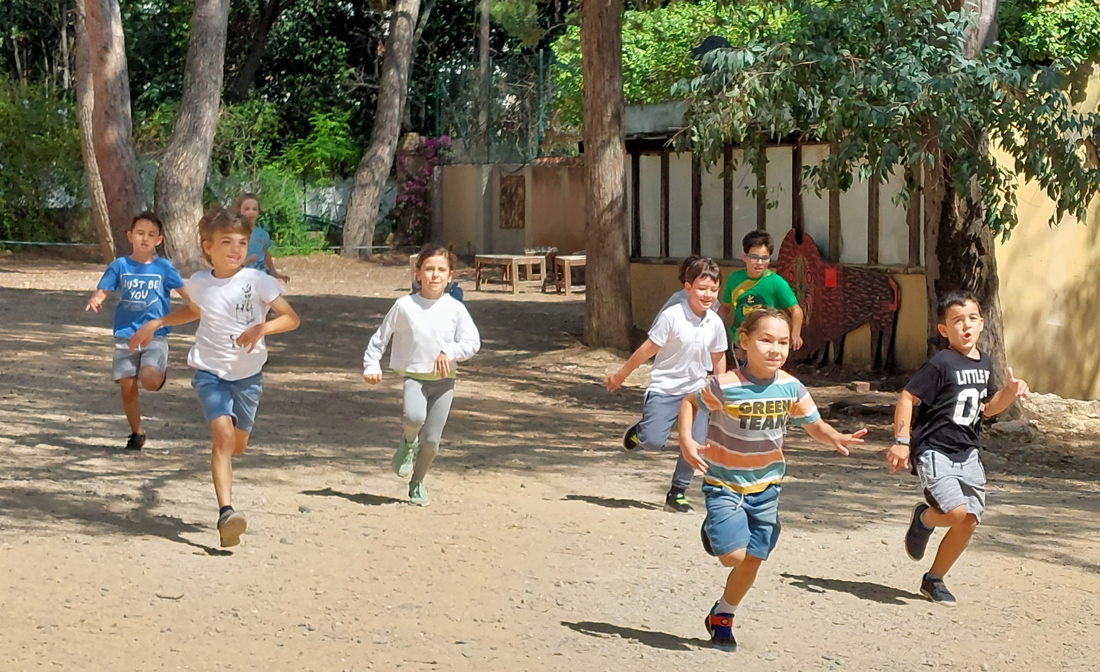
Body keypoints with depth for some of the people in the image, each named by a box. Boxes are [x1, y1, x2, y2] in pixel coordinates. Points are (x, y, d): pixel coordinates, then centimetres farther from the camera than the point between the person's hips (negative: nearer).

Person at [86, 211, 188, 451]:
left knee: (150, 380, -25)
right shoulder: (120, 265, 2)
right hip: (125, 336, 2)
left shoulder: (164, 267, 0)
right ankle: (137, 433, 21)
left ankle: (162, 371, 12)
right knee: (127, 388, 1)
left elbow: (184, 292, 1)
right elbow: (102, 290, 0)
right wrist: (95, 300, -23)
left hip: (155, 335, -2)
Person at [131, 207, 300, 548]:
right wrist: (156, 324, 14)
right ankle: (226, 512, -30)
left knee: (238, 443, 13)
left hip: (248, 374, 1)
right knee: (223, 432, -23)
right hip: (210, 371, -1)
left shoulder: (257, 281, -11)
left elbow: (291, 318, -9)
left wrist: (262, 328, -26)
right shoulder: (199, 283, -2)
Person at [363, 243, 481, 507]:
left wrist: (449, 352, -21)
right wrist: (371, 365, 0)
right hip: (413, 376, -1)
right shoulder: (404, 306, -3)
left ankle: (417, 483, 28)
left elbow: (473, 342, -5)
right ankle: (408, 442, 4)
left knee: (431, 440, 2)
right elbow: (380, 337, 7)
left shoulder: (455, 309, -2)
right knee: (414, 416, -32)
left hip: (443, 379, 2)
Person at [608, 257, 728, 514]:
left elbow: (718, 359, 12)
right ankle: (639, 432, 22)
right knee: (654, 442, -16)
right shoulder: (672, 316, -16)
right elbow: (649, 348, -8)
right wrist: (621, 374, -1)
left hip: (696, 390, 4)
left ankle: (677, 493, 12)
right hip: (664, 388, -4)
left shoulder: (715, 323, -2)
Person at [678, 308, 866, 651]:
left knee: (752, 560, 9)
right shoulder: (725, 386, -22)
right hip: (724, 483, -4)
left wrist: (837, 439, -22)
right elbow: (689, 402, -6)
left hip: (764, 485, 4)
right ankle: (713, 531, 18)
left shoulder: (791, 388, -10)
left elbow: (815, 426, -1)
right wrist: (686, 441, -19)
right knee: (734, 554, -17)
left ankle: (722, 618, 32)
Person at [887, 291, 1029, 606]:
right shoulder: (941, 364, -13)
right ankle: (924, 518, 11)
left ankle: (934, 580, 19)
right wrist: (902, 441, -18)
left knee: (970, 521, 3)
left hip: (967, 454, 7)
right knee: (957, 512, -24)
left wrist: (1010, 391, 2)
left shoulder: (985, 363, 10)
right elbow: (907, 397, -13)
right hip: (934, 450, -7)